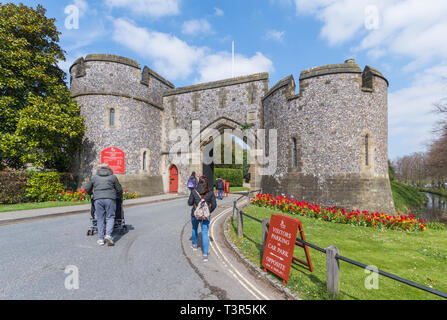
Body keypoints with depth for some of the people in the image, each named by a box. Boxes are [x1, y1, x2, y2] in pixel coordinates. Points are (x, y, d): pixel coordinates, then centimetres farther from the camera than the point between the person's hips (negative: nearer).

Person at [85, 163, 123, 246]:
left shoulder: (94, 177, 15)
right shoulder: (113, 177, 10)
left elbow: (87, 189, 20)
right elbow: (119, 190, 11)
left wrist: (92, 194, 39)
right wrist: (117, 195, 31)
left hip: (98, 199, 2)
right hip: (110, 199, -2)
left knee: (100, 219, 7)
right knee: (110, 218, 5)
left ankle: (101, 239, 8)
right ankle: (108, 235, -12)